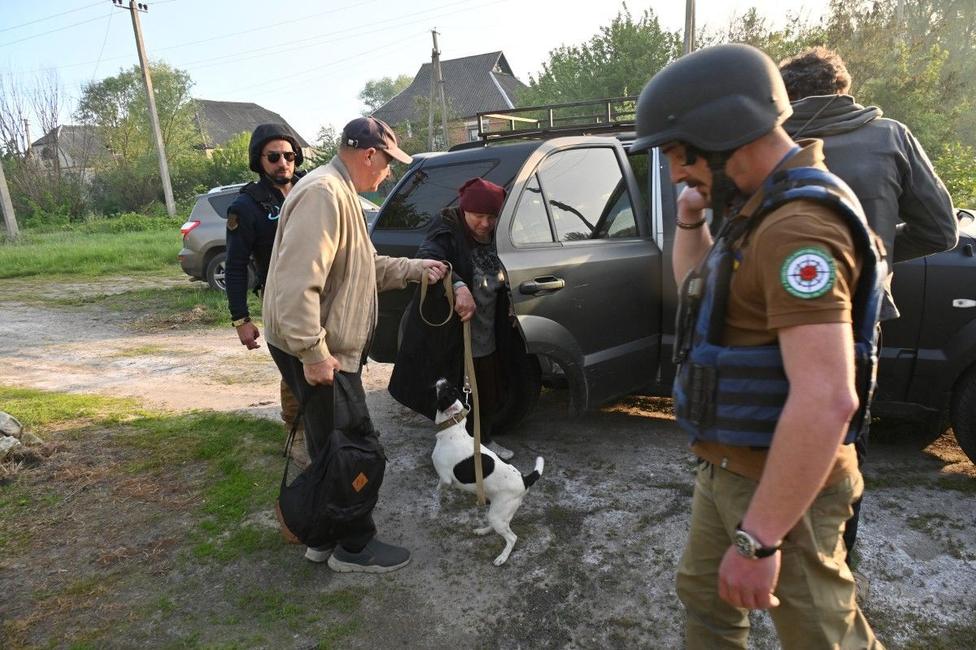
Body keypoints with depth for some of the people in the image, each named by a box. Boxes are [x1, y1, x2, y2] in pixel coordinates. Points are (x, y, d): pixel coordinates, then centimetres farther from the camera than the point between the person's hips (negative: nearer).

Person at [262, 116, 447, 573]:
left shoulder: (341, 193, 16)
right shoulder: (323, 193, -20)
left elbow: (366, 268, 23)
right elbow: (296, 282, -29)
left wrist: (415, 268, 15)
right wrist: (313, 353, -27)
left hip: (331, 348, 11)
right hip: (317, 353, -11)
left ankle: (326, 537, 34)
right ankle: (355, 547, 18)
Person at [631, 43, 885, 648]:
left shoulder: (798, 225, -26)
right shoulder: (764, 209, 7)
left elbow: (826, 400, -33)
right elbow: (696, 286, 22)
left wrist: (758, 538, -29)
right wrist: (690, 218, 5)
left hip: (780, 485, -9)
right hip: (728, 468, 10)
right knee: (705, 597, 24)